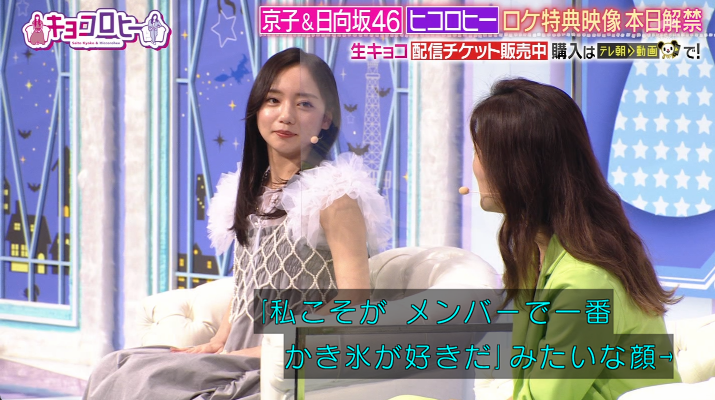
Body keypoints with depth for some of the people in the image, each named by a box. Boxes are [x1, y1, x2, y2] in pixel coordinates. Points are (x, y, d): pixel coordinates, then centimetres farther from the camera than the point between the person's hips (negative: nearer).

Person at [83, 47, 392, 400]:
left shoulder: (335, 200, -9)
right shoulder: (251, 192, 15)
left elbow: (354, 309, -16)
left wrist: (257, 352, -16)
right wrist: (218, 342, 4)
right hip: (237, 356, 8)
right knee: (116, 369, -11)